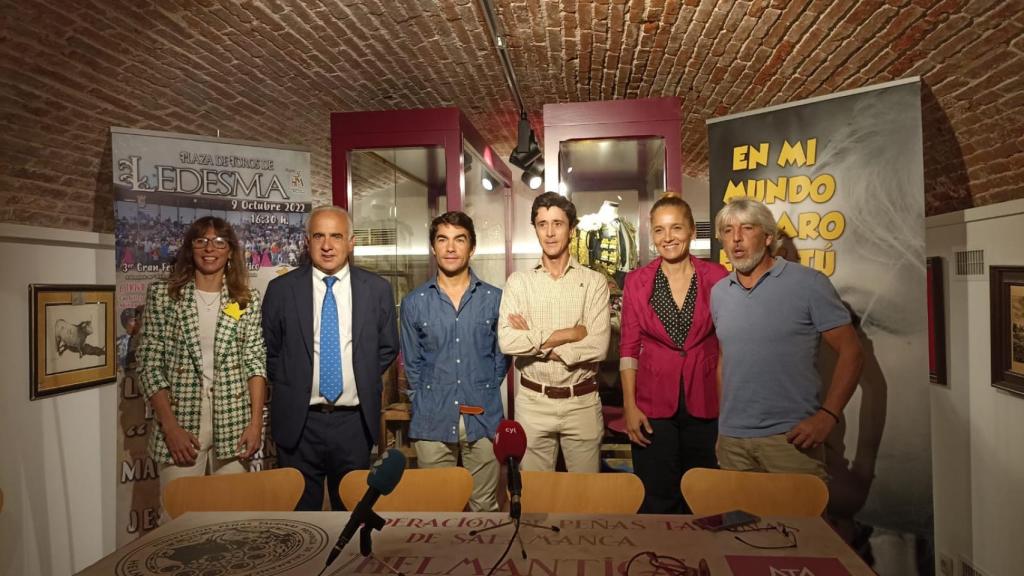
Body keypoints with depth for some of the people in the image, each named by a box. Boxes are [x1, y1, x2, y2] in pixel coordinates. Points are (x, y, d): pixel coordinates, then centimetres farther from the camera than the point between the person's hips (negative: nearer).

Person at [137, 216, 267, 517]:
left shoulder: (248, 299, 4)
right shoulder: (162, 294, 1)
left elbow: (256, 362, 3)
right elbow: (149, 363, -1)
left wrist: (256, 423, -5)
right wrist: (171, 427, -8)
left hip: (234, 426, 1)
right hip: (180, 423, -1)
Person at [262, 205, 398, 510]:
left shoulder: (377, 289, -1)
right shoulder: (281, 289, -2)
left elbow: (388, 347, 9)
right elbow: (269, 349, 7)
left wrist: (364, 379, 2)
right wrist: (287, 387, 2)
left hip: (355, 421, 1)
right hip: (297, 421, 0)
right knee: (299, 508, 13)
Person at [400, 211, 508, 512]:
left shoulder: (494, 299, 2)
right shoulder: (414, 302, 3)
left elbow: (501, 357, 8)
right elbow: (411, 364, 9)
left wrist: (485, 398, 5)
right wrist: (426, 403, 5)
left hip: (483, 419, 0)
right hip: (432, 422, 1)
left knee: (485, 506, 11)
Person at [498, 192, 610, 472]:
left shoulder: (594, 282, -1)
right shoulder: (518, 282, 1)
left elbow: (598, 346, -12)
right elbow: (506, 341, -13)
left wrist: (534, 341, -12)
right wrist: (569, 334, -14)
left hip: (582, 402, 0)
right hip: (533, 402, 1)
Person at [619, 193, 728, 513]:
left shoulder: (717, 278, -1)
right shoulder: (637, 281, 1)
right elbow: (628, 348, 2)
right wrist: (629, 406, -4)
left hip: (706, 404, 1)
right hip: (653, 405, 0)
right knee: (657, 502, 7)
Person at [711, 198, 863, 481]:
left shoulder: (809, 284, -6)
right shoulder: (718, 292, 8)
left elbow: (850, 353, -5)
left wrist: (827, 416, -15)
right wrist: (723, 416, 9)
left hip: (791, 437, -4)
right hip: (731, 439, 4)